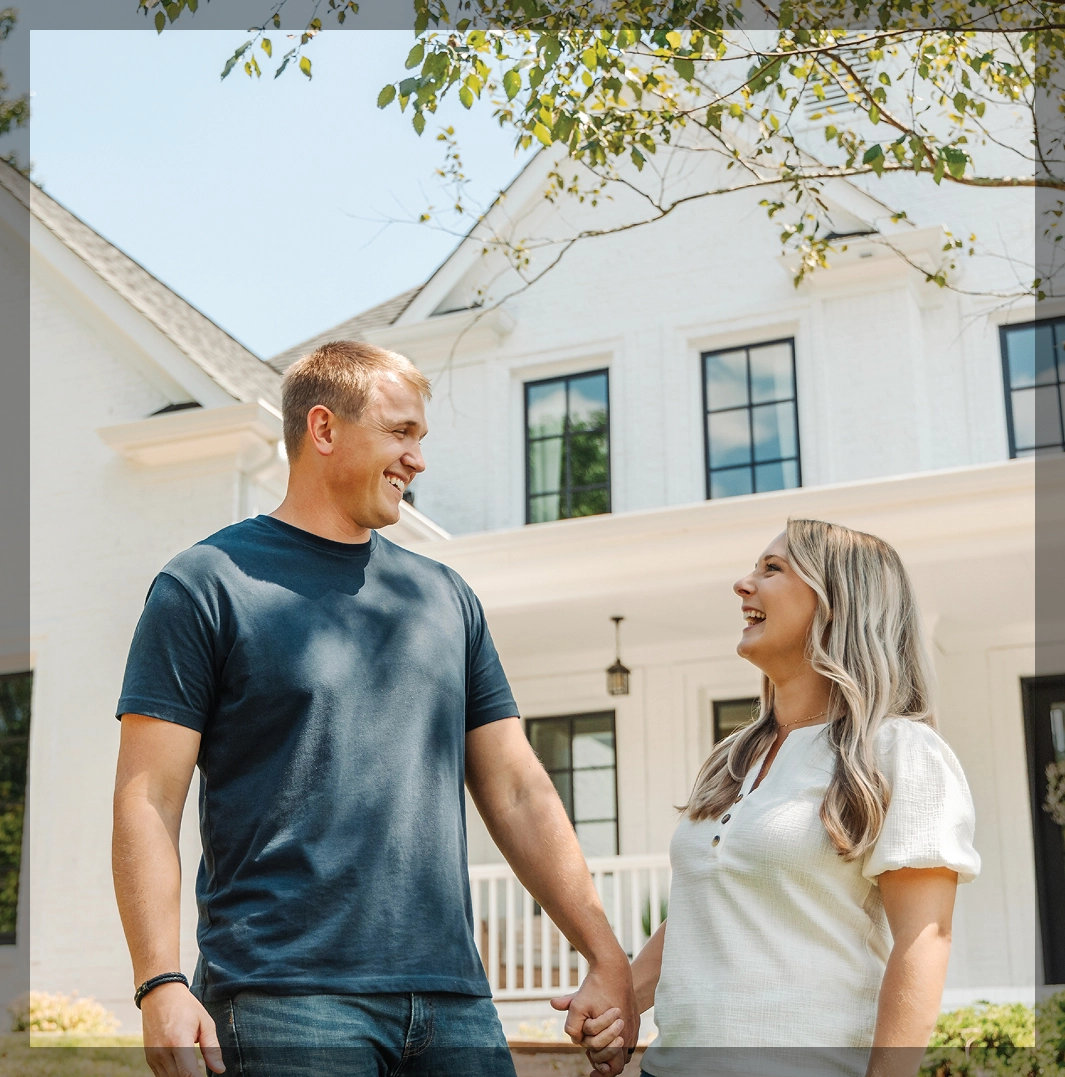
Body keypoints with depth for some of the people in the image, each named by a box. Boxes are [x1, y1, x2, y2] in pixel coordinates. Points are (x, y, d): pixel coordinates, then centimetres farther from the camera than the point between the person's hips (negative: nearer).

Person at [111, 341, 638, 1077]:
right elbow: (148, 800, -5)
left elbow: (517, 792, 14)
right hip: (284, 1001, -4)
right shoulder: (208, 584, 1)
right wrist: (161, 983, -16)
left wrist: (607, 959, 8)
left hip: (453, 996, 5)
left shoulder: (445, 596, 16)